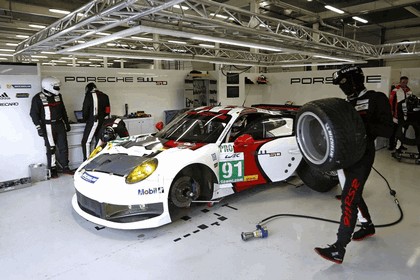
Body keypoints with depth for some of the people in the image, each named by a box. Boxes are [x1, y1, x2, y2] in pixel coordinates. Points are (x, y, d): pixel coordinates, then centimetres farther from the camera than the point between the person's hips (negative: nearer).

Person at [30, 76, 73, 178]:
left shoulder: (58, 96, 8)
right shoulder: (38, 98, -8)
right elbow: (34, 114, -8)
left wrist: (67, 123, 18)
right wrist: (39, 128, -14)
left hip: (60, 125, 5)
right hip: (48, 127, -5)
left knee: (63, 147, 8)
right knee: (51, 149, 1)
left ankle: (64, 166, 20)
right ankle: (52, 169, 13)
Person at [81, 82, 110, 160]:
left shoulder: (89, 95, -4)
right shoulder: (104, 96, 14)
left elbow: (85, 109, -6)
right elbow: (108, 110, 14)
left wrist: (85, 119, 10)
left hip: (93, 122, -7)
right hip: (103, 122, 7)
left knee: (86, 142, -2)